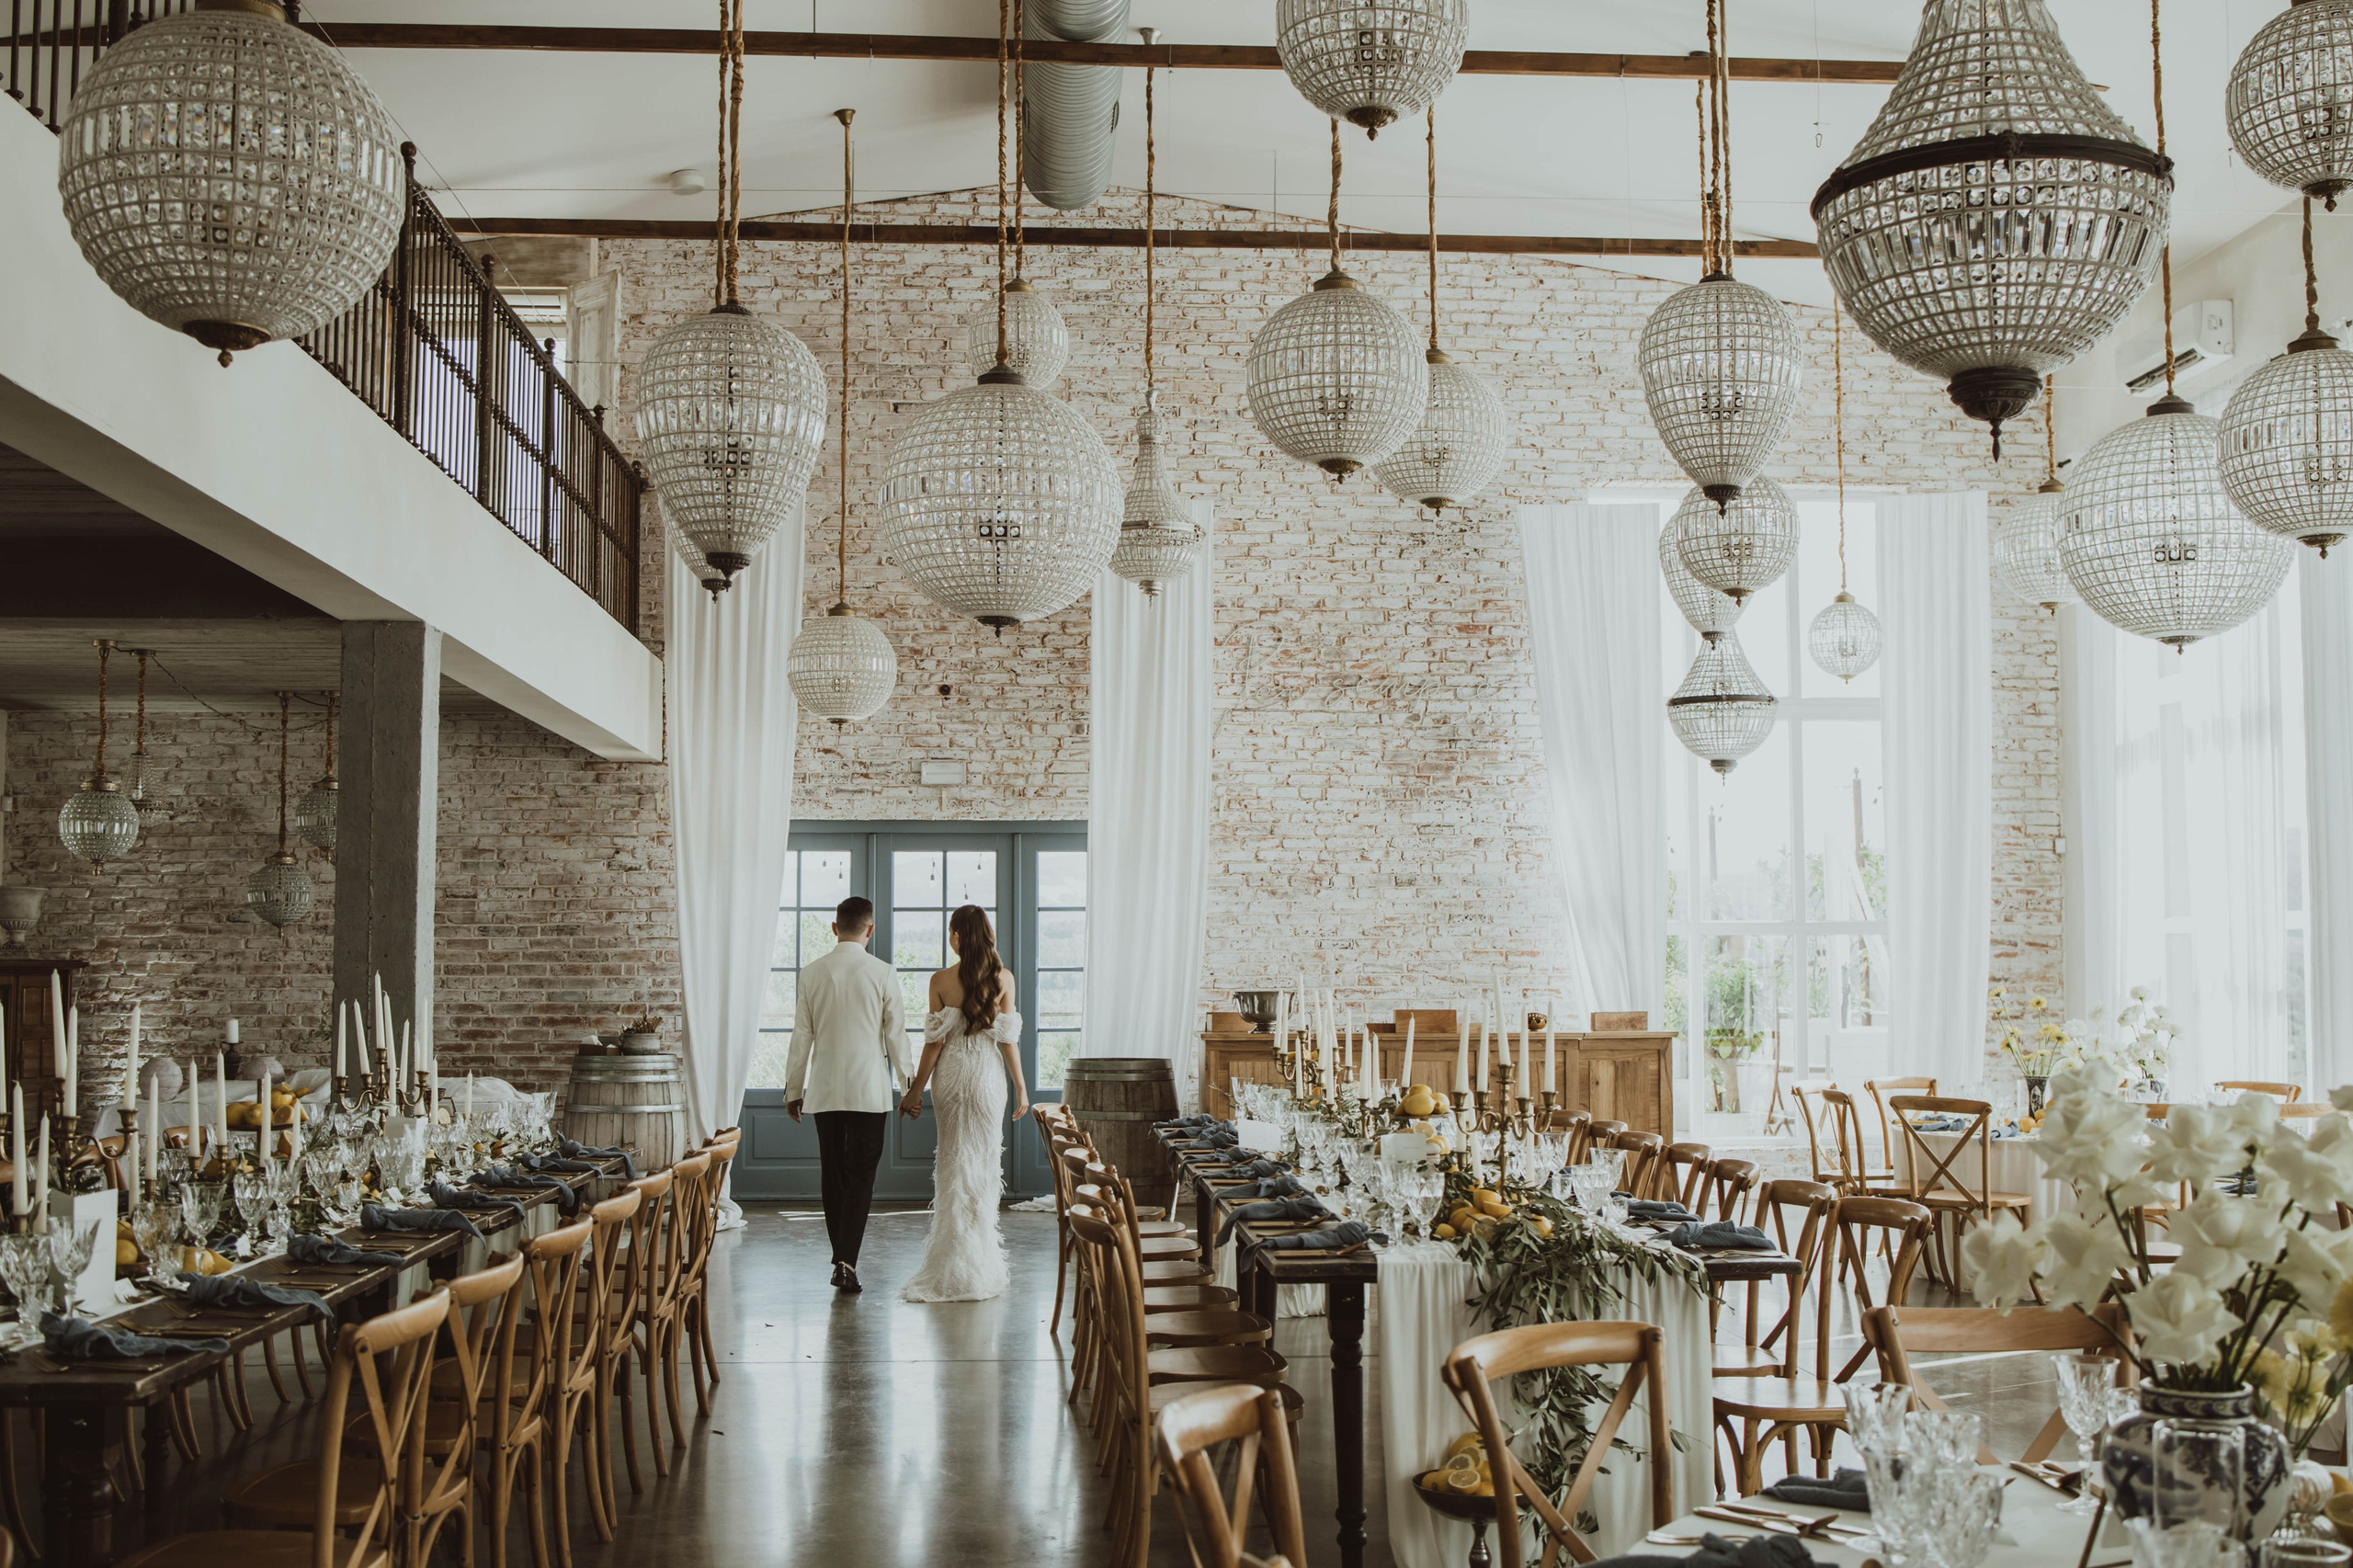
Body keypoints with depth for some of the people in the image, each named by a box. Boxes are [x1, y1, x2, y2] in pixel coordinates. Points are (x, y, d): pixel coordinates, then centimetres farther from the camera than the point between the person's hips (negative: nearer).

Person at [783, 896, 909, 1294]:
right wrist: (910, 1087, 8)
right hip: (870, 1092, -2)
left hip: (824, 1091, 3)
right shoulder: (882, 973, -6)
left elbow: (801, 1037, 4)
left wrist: (793, 1090, 13)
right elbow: (896, 1035, -2)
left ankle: (841, 1258, 21)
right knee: (860, 1178, -1)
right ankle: (847, 1263, -10)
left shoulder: (811, 973, 0)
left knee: (832, 1176, 13)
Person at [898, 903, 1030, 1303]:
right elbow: (1008, 1039, -4)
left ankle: (954, 1237, 13)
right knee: (985, 1154, 8)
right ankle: (980, 1237, 8)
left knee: (953, 1154, 10)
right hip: (988, 1074, 0)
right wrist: (1021, 1087, 4)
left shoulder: (941, 981, -7)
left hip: (950, 1074, 0)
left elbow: (934, 1042, -6)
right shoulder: (1003, 978, -5)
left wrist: (916, 1089, 2)